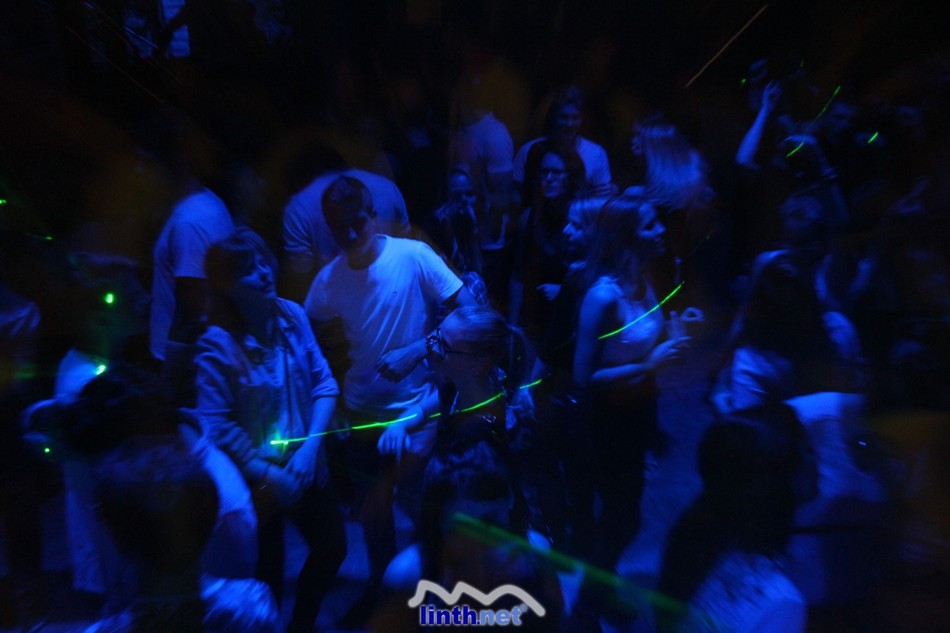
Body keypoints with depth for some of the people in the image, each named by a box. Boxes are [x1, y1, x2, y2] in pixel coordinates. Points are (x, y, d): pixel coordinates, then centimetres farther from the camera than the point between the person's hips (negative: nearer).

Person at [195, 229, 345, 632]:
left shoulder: (291, 315, -8)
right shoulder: (216, 344, -20)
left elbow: (324, 383, -5)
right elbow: (217, 424, -20)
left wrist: (310, 448, -14)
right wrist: (267, 473, -16)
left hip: (306, 467, 5)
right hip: (256, 478, -4)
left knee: (332, 548, 19)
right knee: (267, 572, 16)